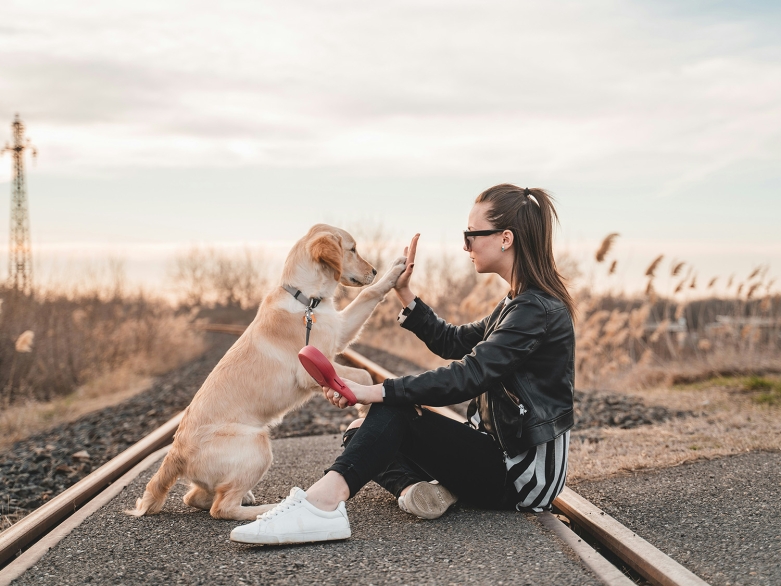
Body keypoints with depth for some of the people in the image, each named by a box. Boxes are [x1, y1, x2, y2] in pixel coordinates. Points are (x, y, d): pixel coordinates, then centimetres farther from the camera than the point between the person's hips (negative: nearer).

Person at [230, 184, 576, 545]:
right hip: (503, 452, 9)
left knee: (395, 410, -23)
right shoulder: (520, 304, 14)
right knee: (362, 433, 3)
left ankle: (321, 504, -40)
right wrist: (404, 293, 11)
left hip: (523, 471, -9)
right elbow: (452, 342, 21)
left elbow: (469, 376, -28)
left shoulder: (537, 309, -18)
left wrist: (375, 392, -30)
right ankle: (415, 487, -24)